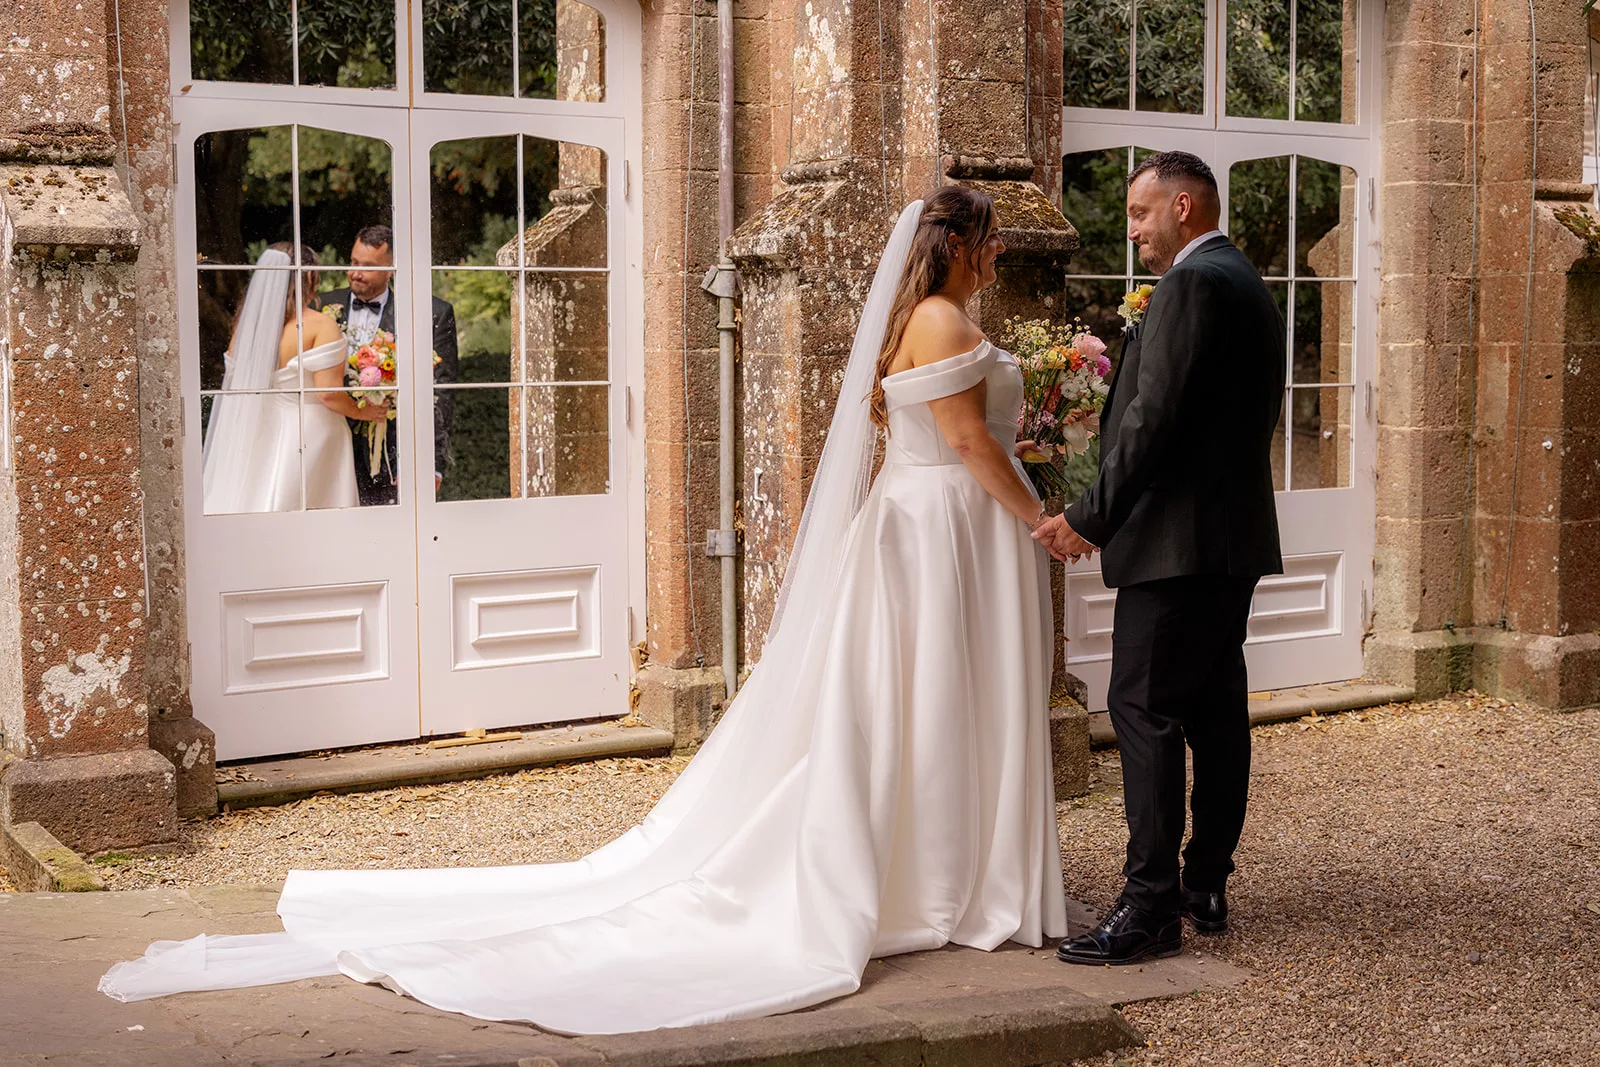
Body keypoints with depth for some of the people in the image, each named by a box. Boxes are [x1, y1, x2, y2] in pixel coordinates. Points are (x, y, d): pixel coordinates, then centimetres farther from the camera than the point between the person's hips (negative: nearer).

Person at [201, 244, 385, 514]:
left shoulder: (247, 323, 5)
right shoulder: (320, 325, -10)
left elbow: (233, 388, 9)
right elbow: (329, 392, -17)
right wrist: (362, 412, 0)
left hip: (258, 439, 5)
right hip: (310, 438, -5)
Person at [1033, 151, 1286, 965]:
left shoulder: (1192, 285, -14)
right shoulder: (1248, 285, 19)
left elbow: (1155, 417, -20)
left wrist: (1091, 517, -16)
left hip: (1178, 537, -10)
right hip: (1235, 534, 10)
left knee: (1146, 711, -8)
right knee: (1216, 710, 11)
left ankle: (1150, 906, -7)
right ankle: (1207, 887, 18)